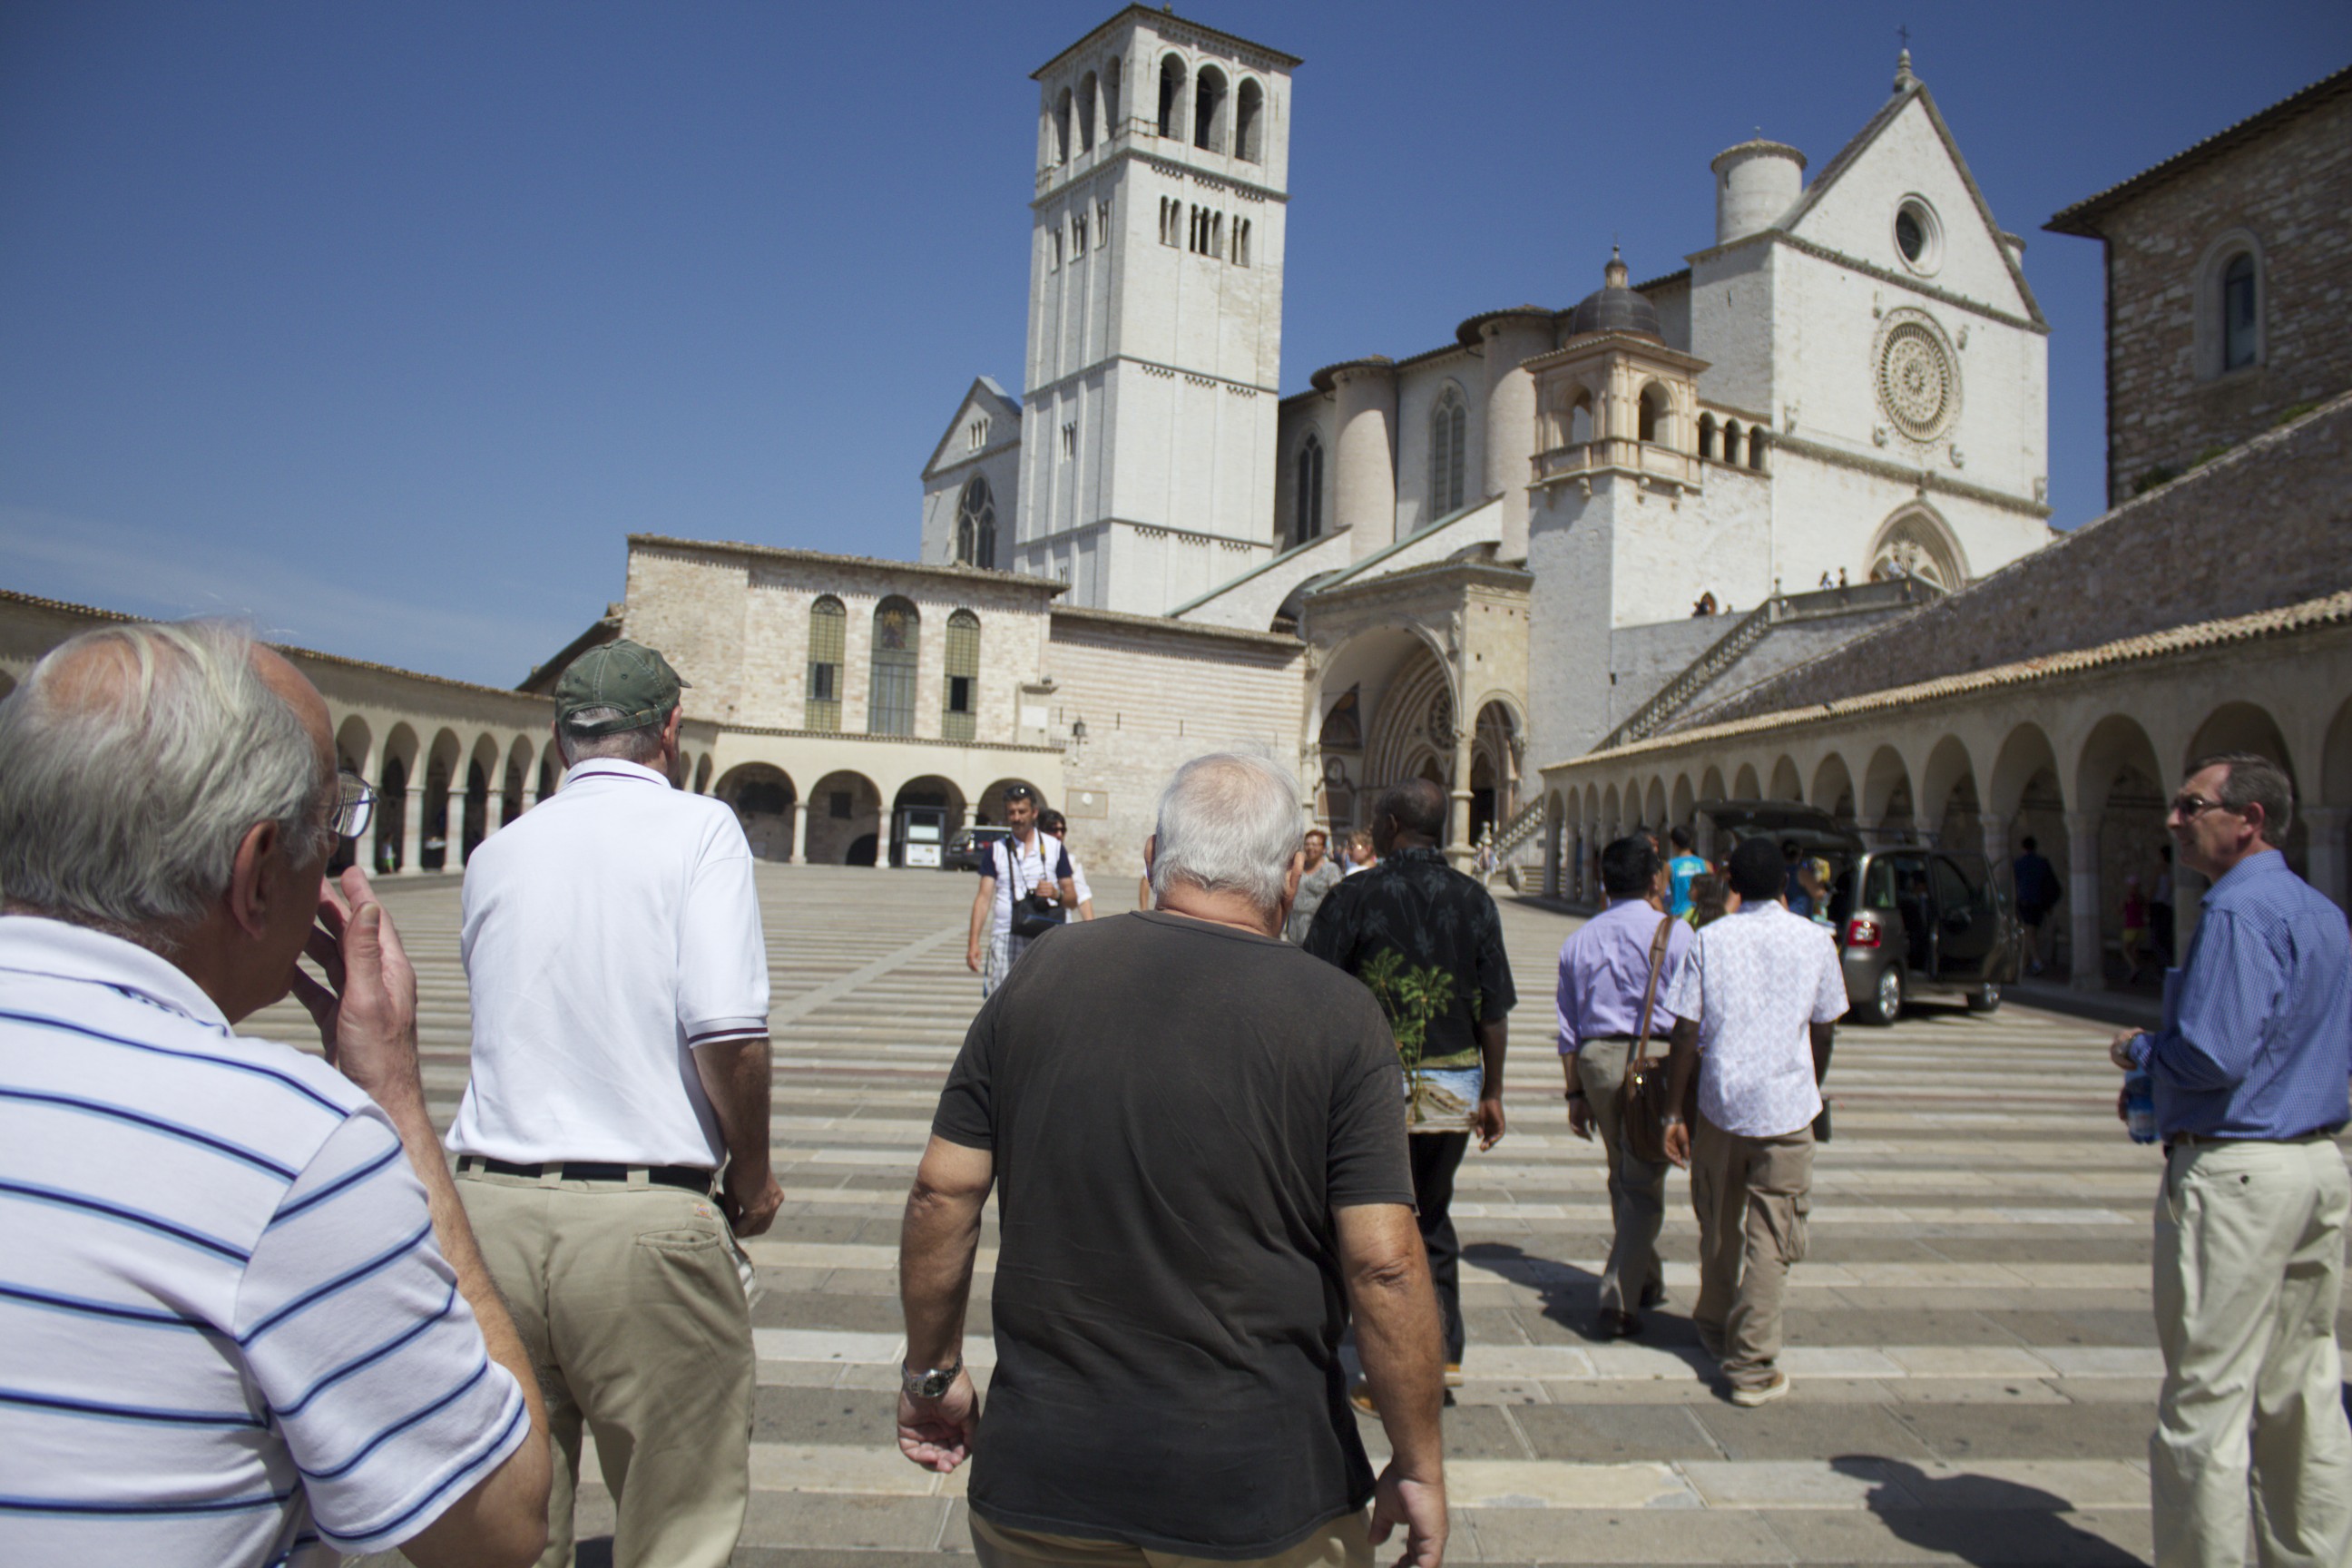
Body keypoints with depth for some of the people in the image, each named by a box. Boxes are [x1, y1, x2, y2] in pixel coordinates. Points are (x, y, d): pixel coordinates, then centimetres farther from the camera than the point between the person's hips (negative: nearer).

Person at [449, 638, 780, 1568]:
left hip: (488, 1207, 5)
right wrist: (752, 1176, -2)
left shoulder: (496, 852, 10)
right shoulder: (697, 827, -5)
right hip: (646, 1220, -5)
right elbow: (729, 1030, -16)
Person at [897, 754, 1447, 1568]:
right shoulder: (1336, 1014, -10)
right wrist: (1419, 1467, -1)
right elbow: (1383, 1264, -13)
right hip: (1254, 1497, -1)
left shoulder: (1042, 975, -2)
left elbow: (941, 1197, 0)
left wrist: (932, 1370, 14)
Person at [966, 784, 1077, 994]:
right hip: (1005, 938, 1)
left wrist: (1056, 894, -14)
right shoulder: (996, 850, 11)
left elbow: (1073, 900, 9)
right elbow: (984, 897, 4)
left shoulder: (1054, 848, 10)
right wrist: (974, 942, -6)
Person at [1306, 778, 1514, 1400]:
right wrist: (1492, 1092, 12)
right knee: (1434, 1217, 22)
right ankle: (1444, 1351, 24)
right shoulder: (1474, 899, 0)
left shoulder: (1355, 897, -10)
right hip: (1454, 1086, 4)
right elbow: (1493, 1010, 2)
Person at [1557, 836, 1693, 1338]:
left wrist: (1576, 1093, 16)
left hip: (1596, 1061, 5)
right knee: (1643, 1186, 1)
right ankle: (1618, 1297, -6)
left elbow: (1569, 1027, 11)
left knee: (1622, 1178, 19)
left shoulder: (1579, 939, 10)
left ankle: (1646, 1282, 34)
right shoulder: (1674, 933, -4)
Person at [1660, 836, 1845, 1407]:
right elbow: (1823, 1034, 7)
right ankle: (1753, 1369, 3)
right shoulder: (1815, 941, 1)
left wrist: (1673, 1112, 1)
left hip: (1720, 1103, 1)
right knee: (1770, 1239, 3)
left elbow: (1686, 1033, -4)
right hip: (1786, 1107, -1)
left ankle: (1715, 1328, 37)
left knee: (1718, 1226, 18)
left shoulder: (1709, 940, -2)